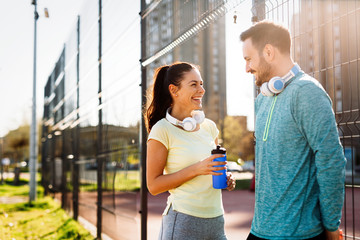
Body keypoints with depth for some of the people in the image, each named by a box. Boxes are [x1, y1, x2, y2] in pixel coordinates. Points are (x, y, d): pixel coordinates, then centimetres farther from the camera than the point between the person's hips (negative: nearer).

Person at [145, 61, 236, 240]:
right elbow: (153, 185, -12)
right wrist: (196, 169, -20)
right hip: (183, 222, -5)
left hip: (216, 220, 6)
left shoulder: (209, 126, 8)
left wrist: (225, 179, 1)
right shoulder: (162, 130, -9)